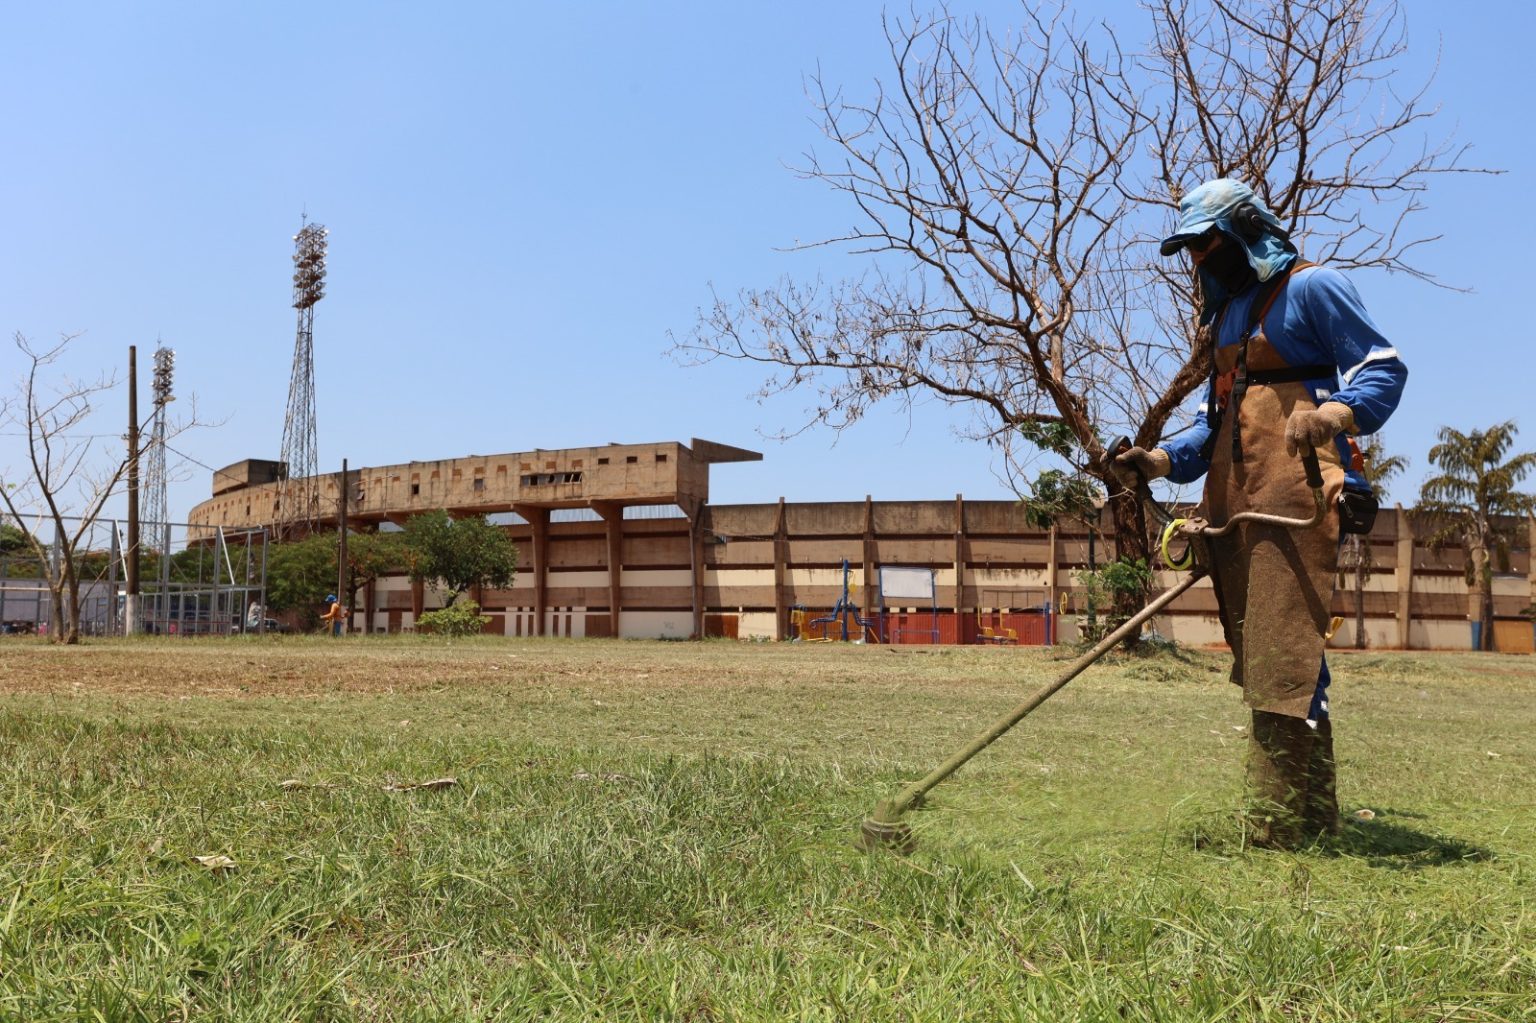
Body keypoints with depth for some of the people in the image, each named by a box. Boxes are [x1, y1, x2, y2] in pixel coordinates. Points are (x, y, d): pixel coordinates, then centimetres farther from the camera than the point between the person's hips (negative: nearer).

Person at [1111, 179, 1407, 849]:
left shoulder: (1311, 287, 3)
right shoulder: (1225, 315, 27)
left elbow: (1384, 367, -5)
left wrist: (1336, 412, -26)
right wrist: (1159, 461, 9)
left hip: (1294, 492, -8)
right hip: (1234, 502, 8)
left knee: (1282, 656, -15)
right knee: (1262, 657, 6)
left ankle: (1281, 830, -14)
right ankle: (1313, 818, 14)